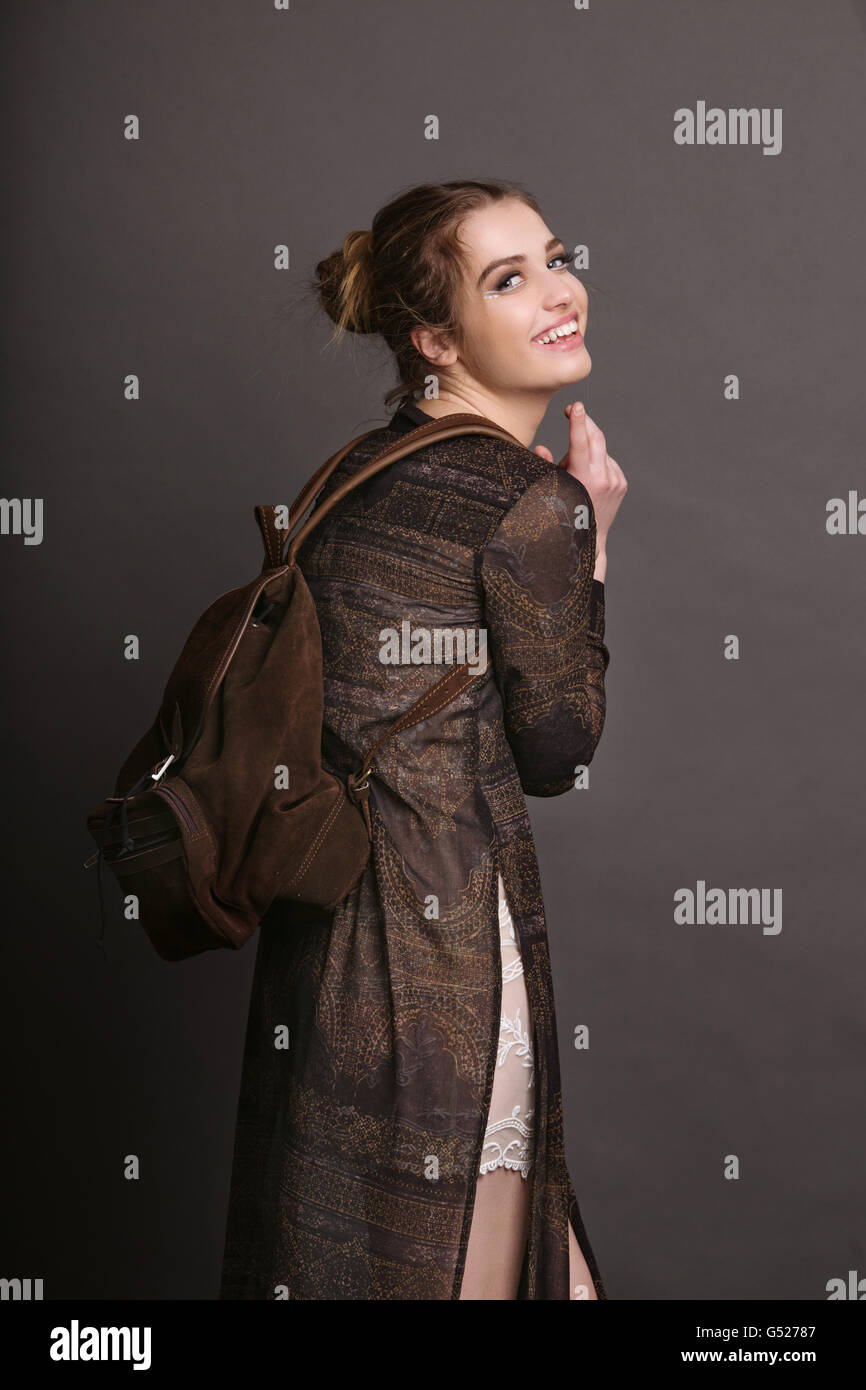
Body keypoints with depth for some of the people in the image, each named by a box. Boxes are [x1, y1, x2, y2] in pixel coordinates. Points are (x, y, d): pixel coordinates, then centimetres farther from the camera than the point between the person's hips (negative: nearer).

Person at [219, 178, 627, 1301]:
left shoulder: (362, 470, 11)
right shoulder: (532, 501, -14)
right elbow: (556, 752, -6)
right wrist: (589, 540, 1)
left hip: (326, 906, 9)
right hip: (441, 924, -9)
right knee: (457, 1262, 7)